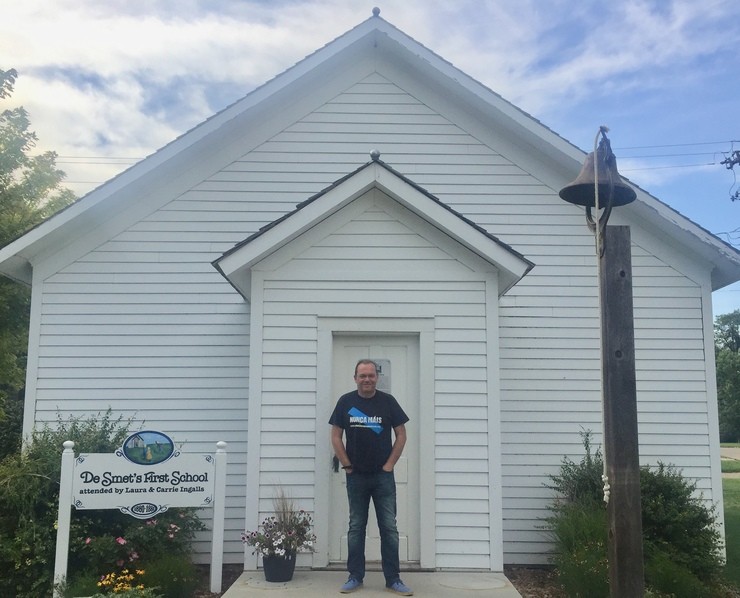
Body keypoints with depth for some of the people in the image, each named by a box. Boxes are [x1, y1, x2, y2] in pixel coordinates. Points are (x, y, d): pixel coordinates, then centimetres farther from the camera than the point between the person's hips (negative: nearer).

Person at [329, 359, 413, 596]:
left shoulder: (388, 401, -1)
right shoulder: (345, 402, 0)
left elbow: (401, 435, 2)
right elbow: (336, 437, 3)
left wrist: (389, 465, -3)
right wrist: (347, 466, -3)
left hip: (383, 476, 0)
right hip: (356, 476, 1)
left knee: (389, 528, 2)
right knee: (356, 527, 9)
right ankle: (355, 577, 19)